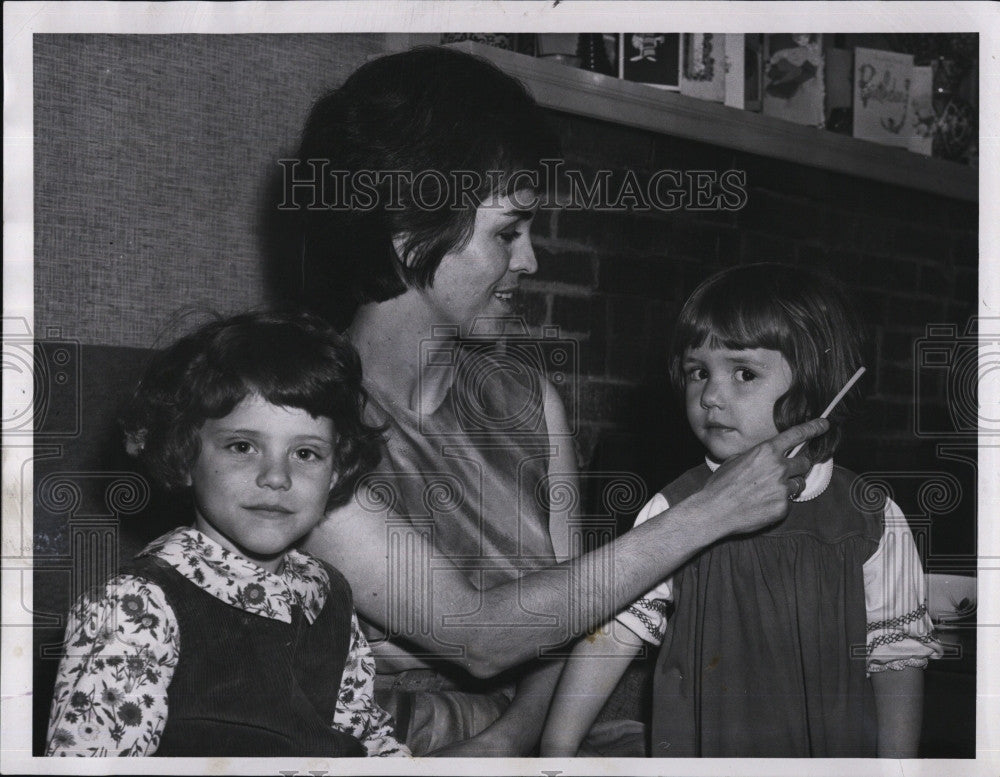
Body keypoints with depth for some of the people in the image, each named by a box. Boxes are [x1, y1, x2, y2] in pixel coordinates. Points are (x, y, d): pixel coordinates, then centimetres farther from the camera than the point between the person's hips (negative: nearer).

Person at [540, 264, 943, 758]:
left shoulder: (874, 523, -6)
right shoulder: (673, 512, -6)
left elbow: (896, 659, -1)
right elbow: (612, 632, -8)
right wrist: (556, 753, -14)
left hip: (835, 749, 0)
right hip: (696, 748, 0)